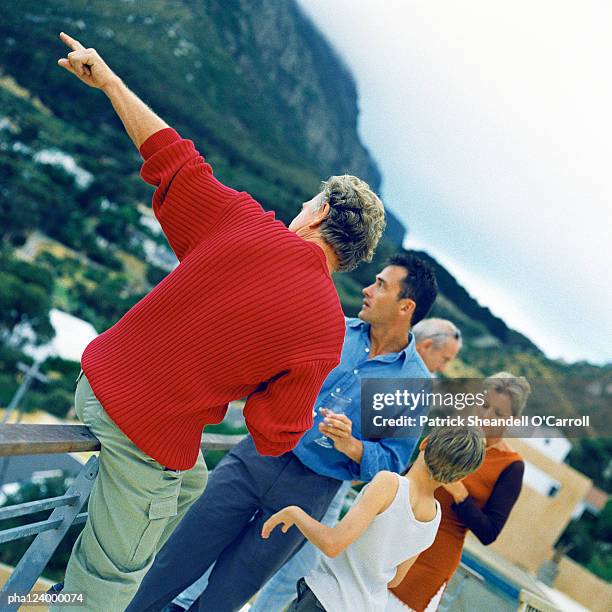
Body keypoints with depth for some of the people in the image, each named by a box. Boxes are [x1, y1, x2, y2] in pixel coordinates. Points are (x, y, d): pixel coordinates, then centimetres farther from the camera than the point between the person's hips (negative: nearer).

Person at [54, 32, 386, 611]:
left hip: (99, 375, 6)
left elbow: (170, 155, -1)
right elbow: (273, 437, -10)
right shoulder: (326, 330, -15)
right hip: (151, 433, -6)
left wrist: (109, 79, 11)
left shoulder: (243, 221, -10)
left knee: (190, 491, 31)